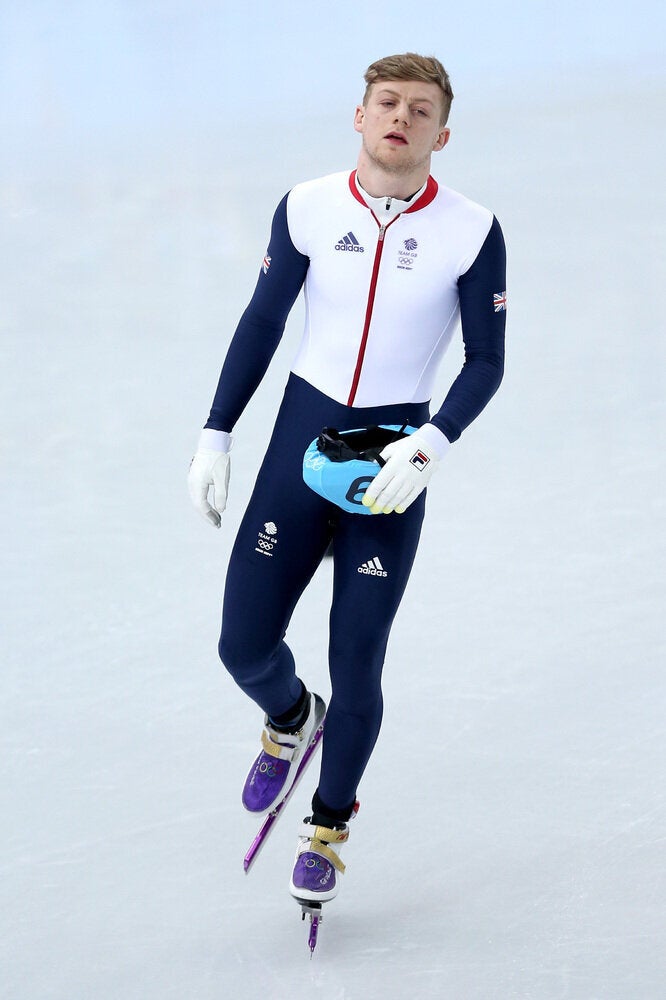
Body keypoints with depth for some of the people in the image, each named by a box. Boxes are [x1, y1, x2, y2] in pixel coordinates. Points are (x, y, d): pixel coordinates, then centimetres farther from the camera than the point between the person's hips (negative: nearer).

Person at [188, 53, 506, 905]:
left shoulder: (472, 233, -9)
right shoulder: (309, 210, -4)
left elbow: (486, 362, -3)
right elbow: (262, 323, 7)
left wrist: (429, 447, -18)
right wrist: (216, 436, 5)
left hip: (394, 458, -2)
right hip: (303, 431, 2)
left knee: (355, 662, 0)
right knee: (245, 645, -1)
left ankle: (328, 826, 25)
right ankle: (290, 720, 36)